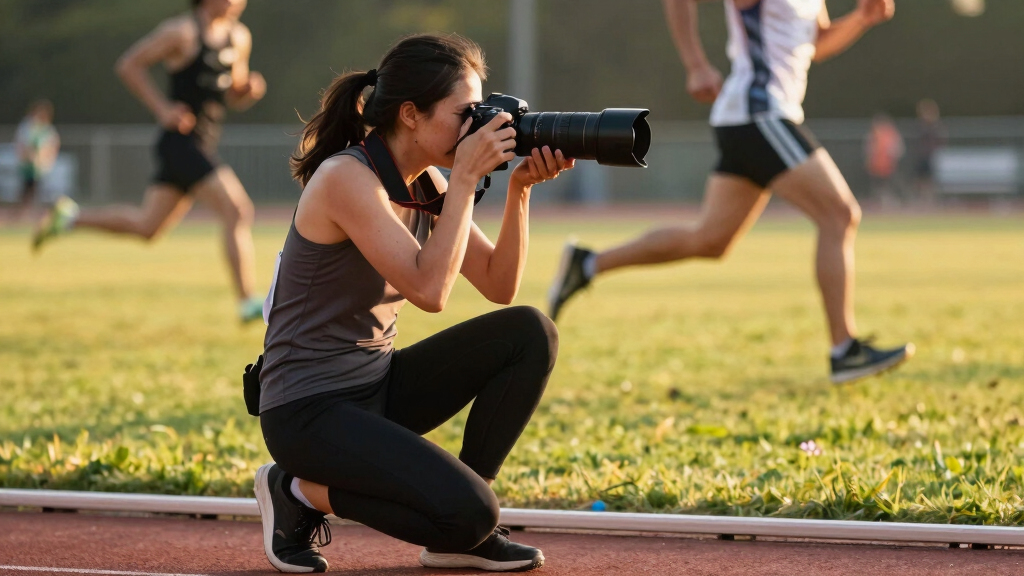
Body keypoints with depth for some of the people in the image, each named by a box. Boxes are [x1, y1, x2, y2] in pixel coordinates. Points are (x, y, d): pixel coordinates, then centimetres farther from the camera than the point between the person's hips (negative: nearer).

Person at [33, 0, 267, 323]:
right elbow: (128, 65, -6)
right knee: (239, 212, -15)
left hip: (204, 147, 8)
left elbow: (233, 96, 23)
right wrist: (162, 109, -14)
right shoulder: (182, 31, -10)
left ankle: (69, 217, 26)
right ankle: (249, 304, -12)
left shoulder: (240, 38, 13)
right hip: (181, 142, -8)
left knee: (146, 226, 13)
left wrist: (250, 89, -1)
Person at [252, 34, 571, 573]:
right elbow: (429, 290, -29)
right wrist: (465, 180, -23)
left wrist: (520, 188, -6)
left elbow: (499, 286, 4)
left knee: (530, 334, -5)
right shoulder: (348, 178, -20)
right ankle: (302, 491, -1)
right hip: (308, 411, -9)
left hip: (377, 386, 9)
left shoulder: (426, 184, 6)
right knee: (468, 513, -25)